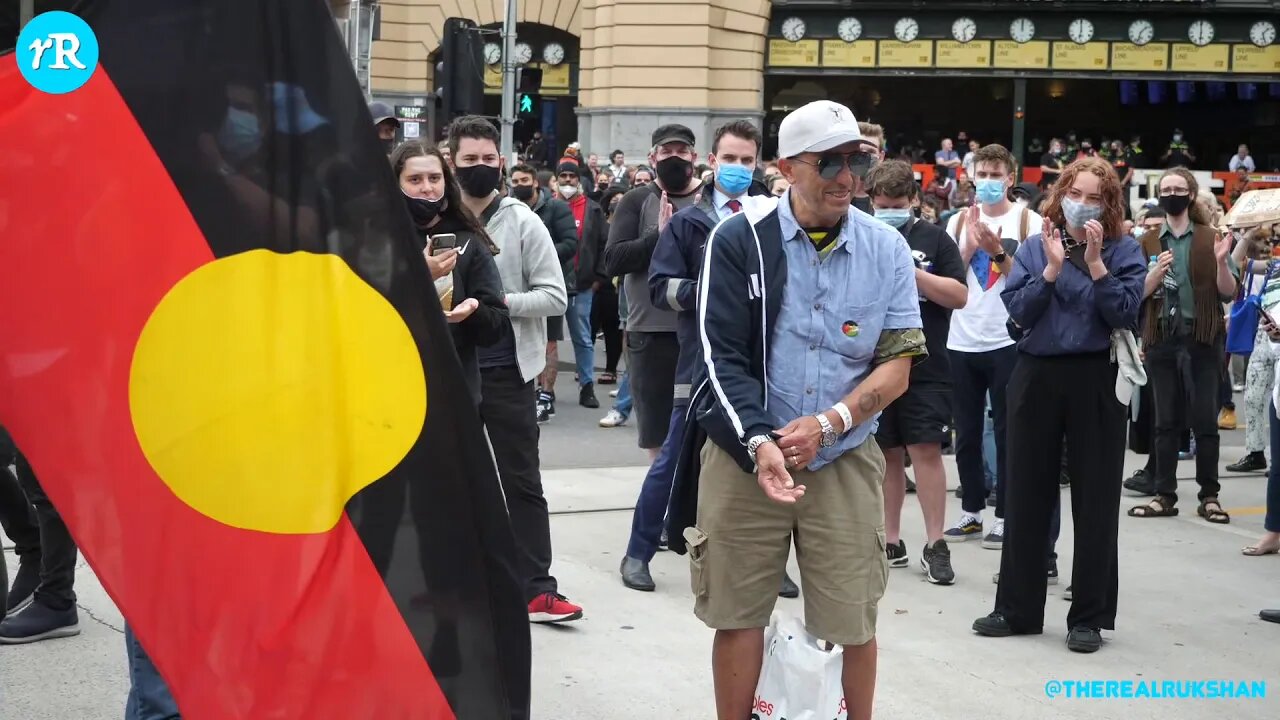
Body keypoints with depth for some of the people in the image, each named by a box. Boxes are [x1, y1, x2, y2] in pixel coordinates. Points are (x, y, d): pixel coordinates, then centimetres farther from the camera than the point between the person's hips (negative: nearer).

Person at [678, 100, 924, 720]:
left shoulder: (886, 249, 1)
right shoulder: (739, 240, -5)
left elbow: (897, 364, -1)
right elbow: (722, 359, -8)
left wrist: (826, 425, -15)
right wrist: (760, 442, -22)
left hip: (845, 460, 1)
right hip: (743, 456, -1)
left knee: (853, 621, 4)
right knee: (738, 613, 7)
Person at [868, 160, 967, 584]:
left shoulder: (934, 239, 3)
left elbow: (959, 296, -3)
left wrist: (912, 272, -14)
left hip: (925, 368, -2)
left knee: (926, 450, -5)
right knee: (886, 454, 9)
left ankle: (935, 545, 0)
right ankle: (891, 541, 17)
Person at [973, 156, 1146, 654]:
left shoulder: (1124, 251, 1)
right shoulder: (1033, 248, 6)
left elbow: (1124, 314, -11)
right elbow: (1019, 311, -4)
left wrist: (1095, 263, -16)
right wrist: (1052, 268, -13)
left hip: (1096, 380, -2)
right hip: (1037, 376, 2)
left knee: (1095, 499, 3)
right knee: (1026, 495, 8)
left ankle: (1090, 617, 12)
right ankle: (1018, 609, 19)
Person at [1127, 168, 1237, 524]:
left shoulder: (1210, 239, 3)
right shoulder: (1148, 242, 7)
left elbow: (1229, 293, -1)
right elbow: (1137, 293, 1)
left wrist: (1221, 262, -18)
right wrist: (1157, 271, -17)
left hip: (1202, 339, -2)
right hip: (1162, 339, 2)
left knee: (1204, 419, 0)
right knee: (1165, 420, 6)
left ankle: (1209, 496, 6)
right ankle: (1164, 495, 10)